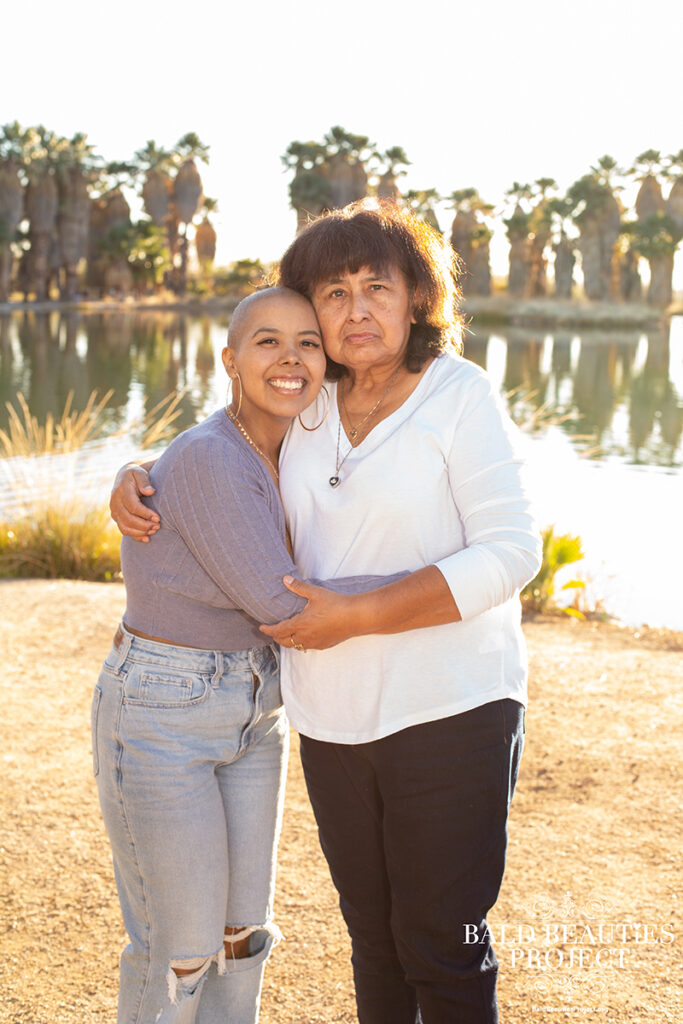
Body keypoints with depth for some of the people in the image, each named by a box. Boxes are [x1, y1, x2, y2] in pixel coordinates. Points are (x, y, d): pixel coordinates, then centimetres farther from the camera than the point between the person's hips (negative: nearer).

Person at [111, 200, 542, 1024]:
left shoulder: (461, 396, -9)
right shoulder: (304, 407, 6)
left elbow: (510, 553, -16)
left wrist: (357, 617, -20)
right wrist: (133, 483, 0)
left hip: (449, 713, -5)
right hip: (336, 722, 5)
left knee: (441, 947, 3)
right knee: (372, 934, 18)